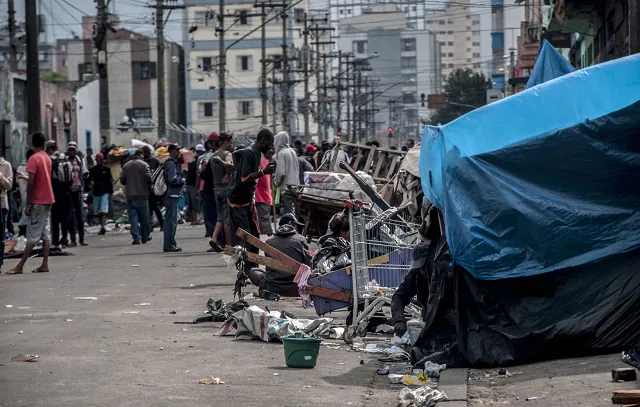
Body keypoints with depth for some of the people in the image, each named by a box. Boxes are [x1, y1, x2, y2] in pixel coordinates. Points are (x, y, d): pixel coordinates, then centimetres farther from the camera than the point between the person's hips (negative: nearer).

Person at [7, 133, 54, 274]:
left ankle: (20, 266, -7)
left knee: (32, 236, -8)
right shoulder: (48, 158, 11)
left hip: (38, 201, -8)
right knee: (45, 233, 7)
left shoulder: (33, 159, -14)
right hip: (48, 199, 8)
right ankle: (44, 264, 4)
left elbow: (31, 182, -18)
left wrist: (28, 204, -16)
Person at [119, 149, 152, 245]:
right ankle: (145, 236, 17)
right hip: (142, 194, -3)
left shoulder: (126, 166, 6)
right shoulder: (144, 165, -6)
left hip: (130, 195, 3)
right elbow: (148, 178, -14)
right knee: (144, 217, 9)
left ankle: (136, 238, -6)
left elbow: (122, 180, 4)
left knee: (133, 217, 2)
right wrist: (149, 186, 6)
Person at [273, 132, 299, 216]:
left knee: (288, 213, -6)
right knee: (293, 211, 13)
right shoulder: (293, 151, 10)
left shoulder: (281, 153, -13)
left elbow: (281, 172, -18)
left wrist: (276, 181, -1)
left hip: (286, 188, -8)